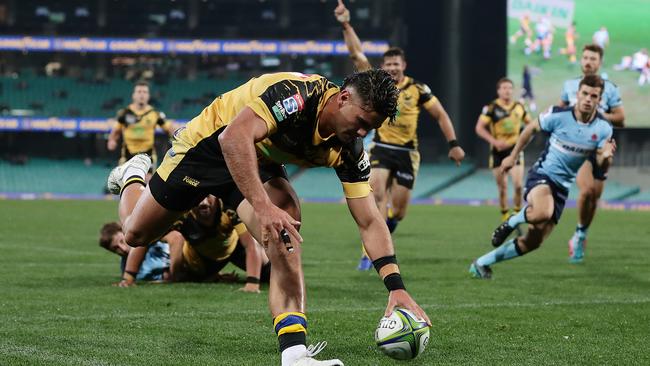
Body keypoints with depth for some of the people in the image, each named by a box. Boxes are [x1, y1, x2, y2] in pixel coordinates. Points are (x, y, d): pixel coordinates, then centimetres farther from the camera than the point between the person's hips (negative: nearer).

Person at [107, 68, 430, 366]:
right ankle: (133, 177, 45)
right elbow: (233, 137, -48)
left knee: (285, 239, -24)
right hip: (208, 144, -4)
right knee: (136, 234, 11)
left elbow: (370, 222, -13)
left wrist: (396, 287, -25)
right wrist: (263, 206, -56)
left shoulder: (349, 151, -18)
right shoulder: (297, 94, -37)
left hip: (260, 163, 4)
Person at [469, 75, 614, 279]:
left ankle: (481, 264, 20)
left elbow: (601, 166, -6)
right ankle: (512, 222, -5)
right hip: (542, 175, -4)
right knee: (542, 213, -39)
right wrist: (513, 157, 9)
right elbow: (531, 129, 4)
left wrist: (606, 157, -30)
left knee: (533, 242, 3)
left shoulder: (603, 129, -6)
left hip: (562, 186, 4)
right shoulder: (558, 116, -14)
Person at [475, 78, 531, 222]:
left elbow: (529, 122, 21)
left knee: (518, 185, -12)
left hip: (515, 150, 2)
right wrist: (494, 141, -21)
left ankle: (517, 213, 6)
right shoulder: (491, 108, -7)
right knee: (502, 188, 4)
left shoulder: (519, 107, 4)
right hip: (498, 151, -2)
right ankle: (505, 215, 20)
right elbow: (479, 128, -10)